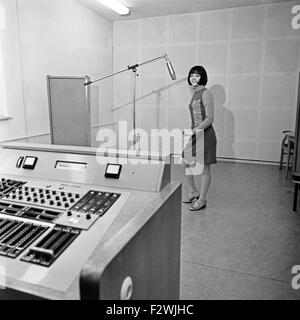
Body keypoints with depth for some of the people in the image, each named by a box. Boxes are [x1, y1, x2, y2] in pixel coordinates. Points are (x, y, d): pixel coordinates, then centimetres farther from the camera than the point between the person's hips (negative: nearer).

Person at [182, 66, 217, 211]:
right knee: (186, 163, 13)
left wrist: (194, 131, -20)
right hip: (195, 134, 9)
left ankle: (202, 200, 14)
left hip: (205, 134, -9)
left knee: (204, 168, 2)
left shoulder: (206, 93, -12)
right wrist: (191, 132, 15)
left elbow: (209, 119, -17)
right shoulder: (195, 93, 14)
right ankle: (193, 192, 31)